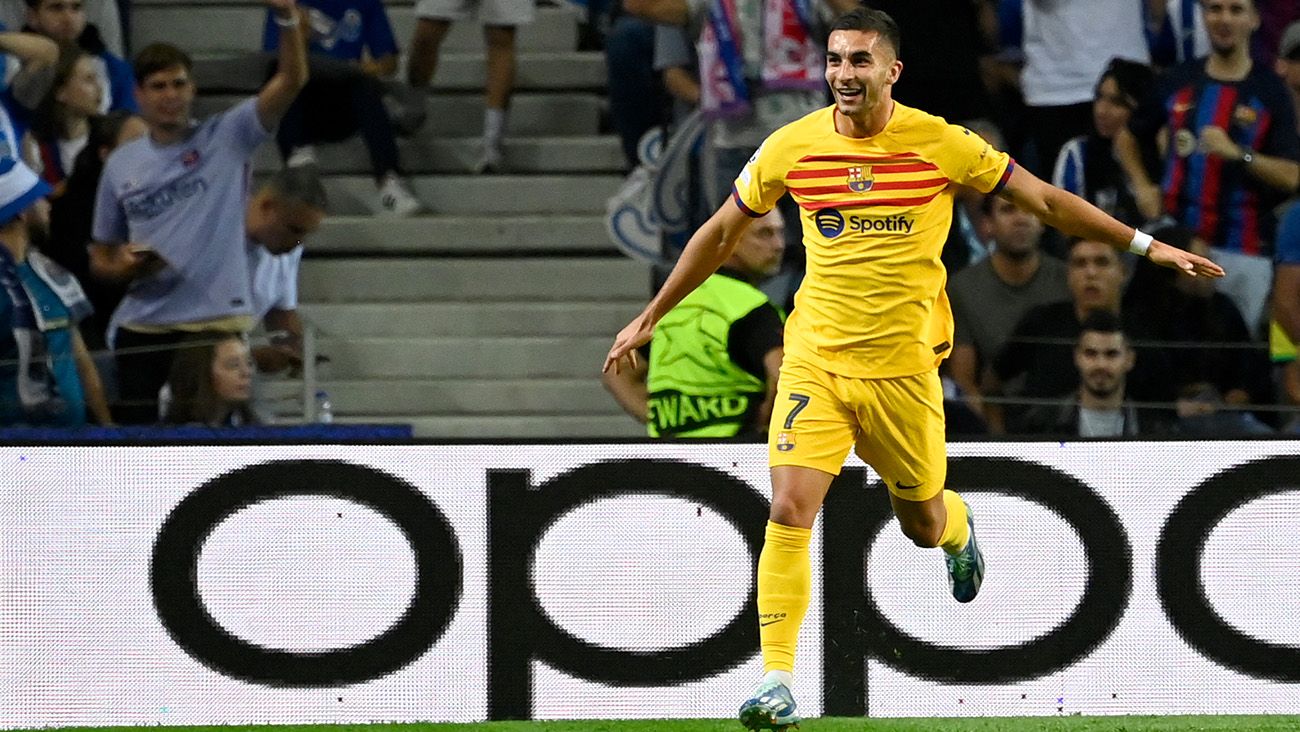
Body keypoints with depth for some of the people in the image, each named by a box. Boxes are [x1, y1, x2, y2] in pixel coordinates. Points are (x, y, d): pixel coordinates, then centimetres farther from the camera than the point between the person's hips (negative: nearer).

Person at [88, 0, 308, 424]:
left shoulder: (226, 139, 2)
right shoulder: (121, 165, 11)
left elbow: (291, 81, -10)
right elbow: (101, 258, 17)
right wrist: (125, 267, -7)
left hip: (217, 324, -3)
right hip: (142, 328, 3)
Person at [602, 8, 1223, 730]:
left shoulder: (942, 145, -7)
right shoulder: (790, 147, -3)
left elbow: (1046, 201, 3)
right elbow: (722, 231, 12)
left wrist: (1148, 245, 2)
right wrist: (649, 317, 16)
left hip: (903, 366, 0)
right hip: (815, 360, 0)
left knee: (923, 525, 11)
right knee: (789, 512, -16)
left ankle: (958, 528, 51)